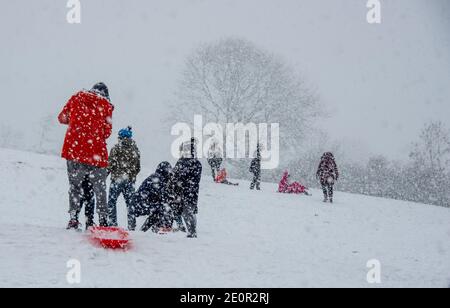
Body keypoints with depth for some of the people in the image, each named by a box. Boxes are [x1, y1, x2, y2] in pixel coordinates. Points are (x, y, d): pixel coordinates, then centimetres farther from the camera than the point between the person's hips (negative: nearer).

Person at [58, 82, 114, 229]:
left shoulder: (78, 97, 12)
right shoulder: (106, 105, 5)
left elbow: (62, 118, 18)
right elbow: (106, 132, 3)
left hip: (74, 149, 1)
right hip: (96, 153, -1)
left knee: (74, 186, 10)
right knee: (100, 189, 8)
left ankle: (73, 220, 2)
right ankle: (103, 221, 5)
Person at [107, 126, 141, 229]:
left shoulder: (116, 148, -8)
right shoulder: (135, 149, 7)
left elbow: (110, 165, -9)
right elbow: (138, 168, 11)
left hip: (117, 179, -4)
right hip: (130, 181, 5)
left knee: (112, 201, 4)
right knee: (130, 202, 11)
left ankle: (112, 223, -2)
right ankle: (131, 225, 9)